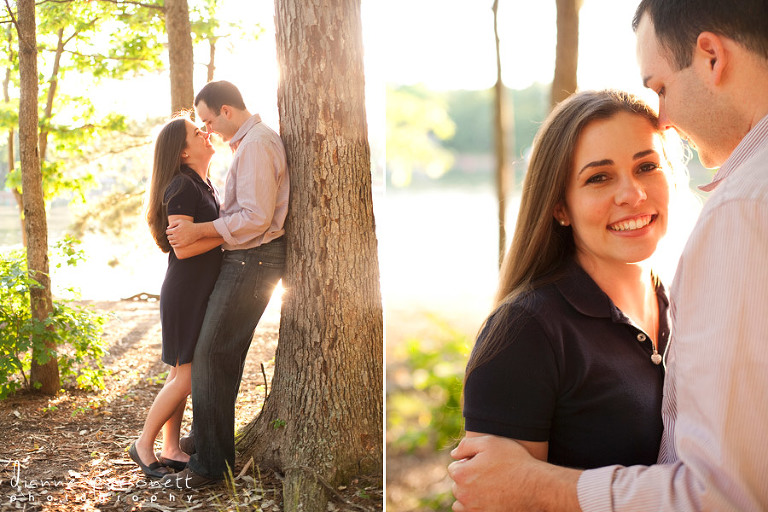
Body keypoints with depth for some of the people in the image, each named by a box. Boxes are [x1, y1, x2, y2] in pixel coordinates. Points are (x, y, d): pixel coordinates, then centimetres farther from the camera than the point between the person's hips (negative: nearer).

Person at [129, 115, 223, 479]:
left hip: (202, 292, 9)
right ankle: (144, 445, 7)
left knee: (181, 374, 10)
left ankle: (171, 450, 16)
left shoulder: (203, 186, 15)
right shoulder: (181, 187, -15)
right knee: (187, 376, -6)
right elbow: (183, 247, -23)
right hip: (186, 292, -9)